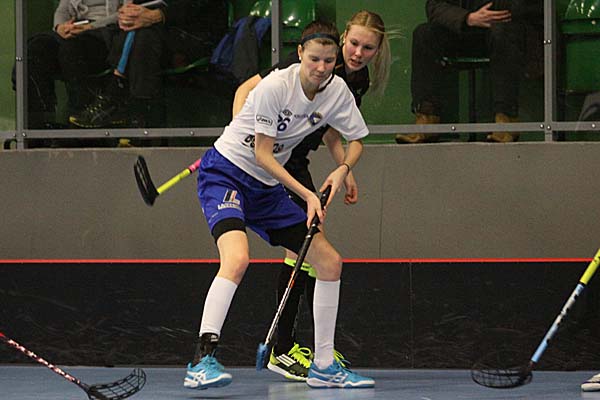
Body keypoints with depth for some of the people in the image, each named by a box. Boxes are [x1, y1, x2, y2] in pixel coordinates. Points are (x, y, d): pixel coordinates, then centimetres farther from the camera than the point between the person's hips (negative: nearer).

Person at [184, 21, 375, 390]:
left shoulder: (337, 92, -4)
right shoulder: (275, 86, -23)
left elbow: (356, 141, 10)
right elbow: (262, 155, -19)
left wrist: (343, 170, -12)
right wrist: (307, 195, -24)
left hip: (267, 188, 7)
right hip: (226, 171, -7)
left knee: (330, 262, 3)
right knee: (237, 258, -32)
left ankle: (323, 366, 14)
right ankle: (202, 361, -35)